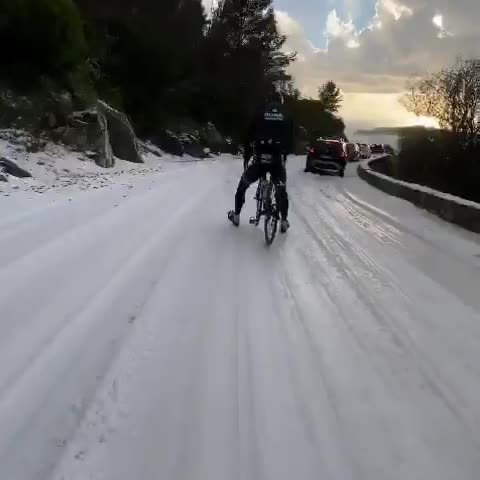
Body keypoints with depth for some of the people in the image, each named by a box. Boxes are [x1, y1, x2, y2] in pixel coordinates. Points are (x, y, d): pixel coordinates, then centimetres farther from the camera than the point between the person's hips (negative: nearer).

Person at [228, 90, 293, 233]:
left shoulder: (260, 114, 9)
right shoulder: (287, 116, 11)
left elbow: (249, 136, 8)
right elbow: (291, 140, 11)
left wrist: (246, 157, 16)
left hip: (260, 159, -1)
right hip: (278, 160, 1)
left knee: (243, 185, 21)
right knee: (281, 190, 22)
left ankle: (236, 216, 26)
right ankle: (284, 221, 18)